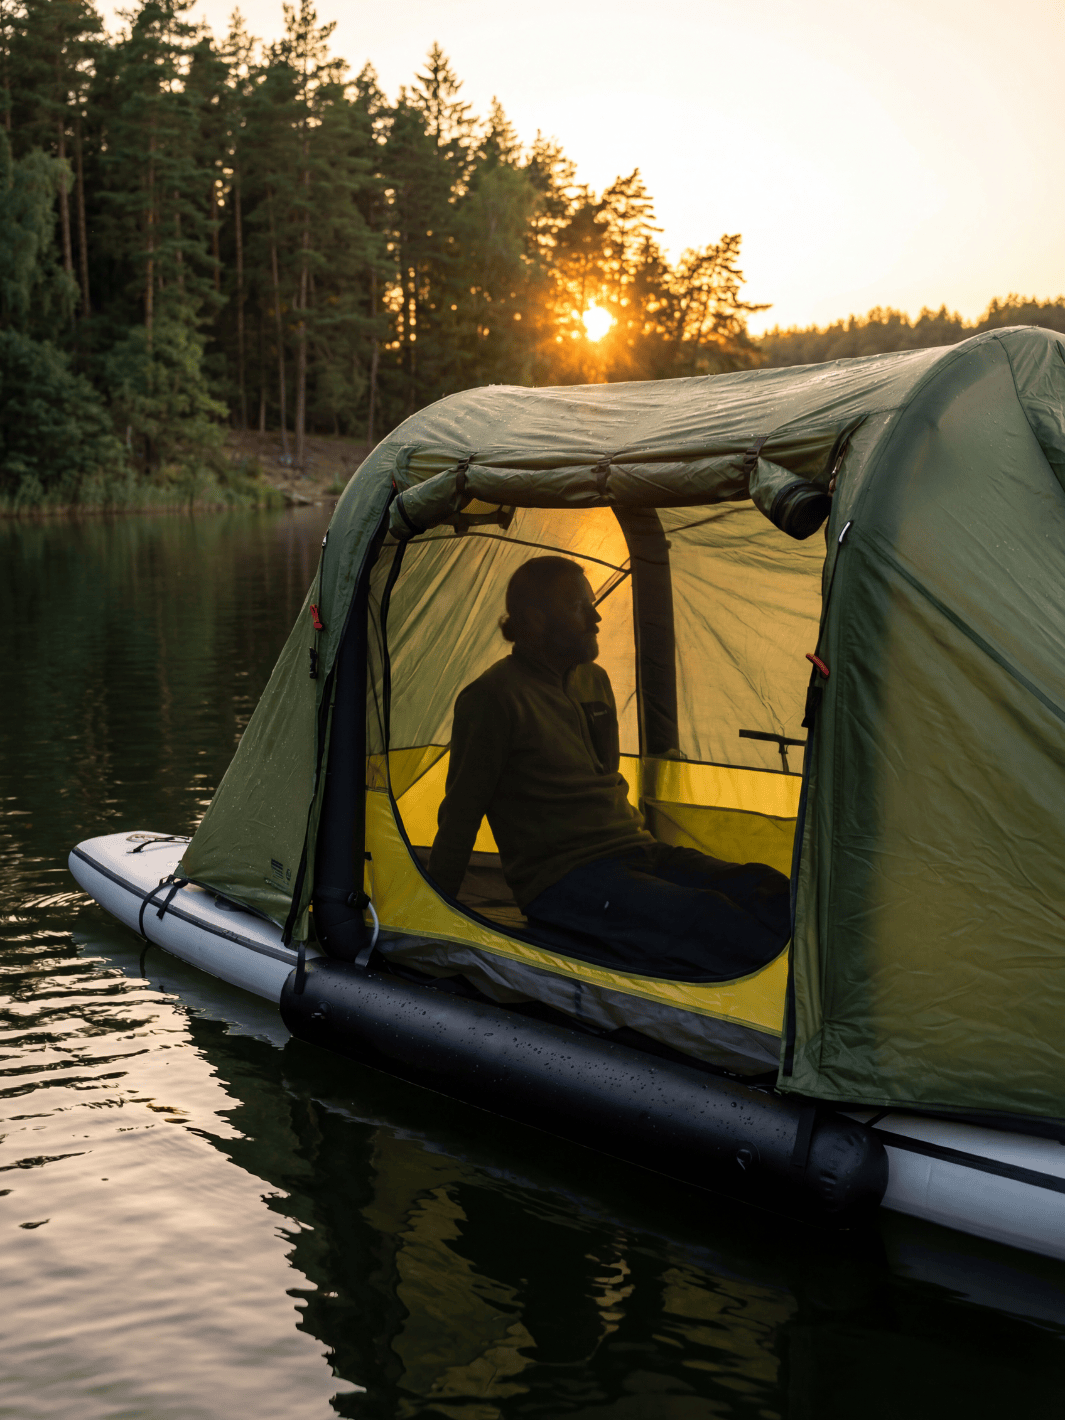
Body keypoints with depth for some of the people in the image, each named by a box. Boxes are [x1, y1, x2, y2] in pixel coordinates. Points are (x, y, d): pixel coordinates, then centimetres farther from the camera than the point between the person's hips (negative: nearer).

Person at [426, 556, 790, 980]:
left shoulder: (594, 680, 15)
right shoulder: (495, 698, -10)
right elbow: (461, 814, -6)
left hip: (633, 850, 8)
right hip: (563, 880, -8)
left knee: (772, 895, -15)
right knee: (713, 927, -31)